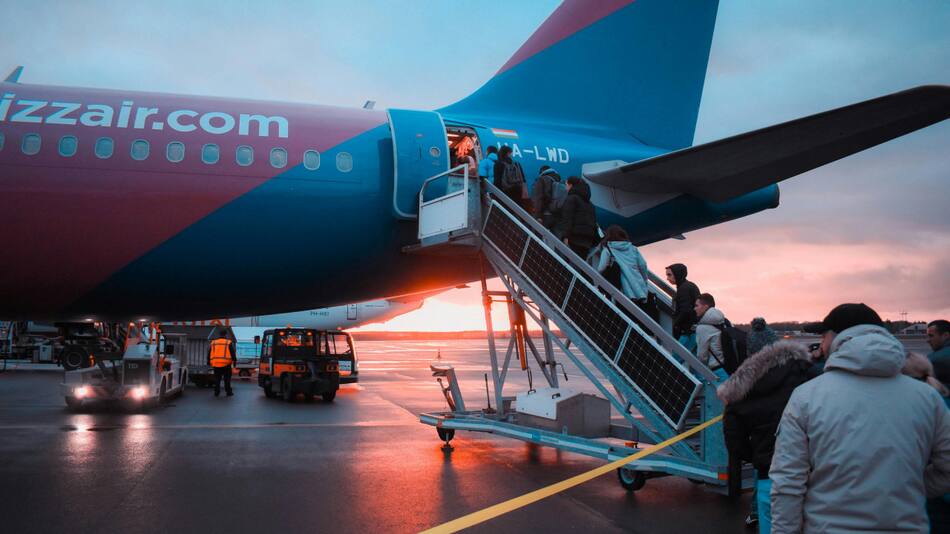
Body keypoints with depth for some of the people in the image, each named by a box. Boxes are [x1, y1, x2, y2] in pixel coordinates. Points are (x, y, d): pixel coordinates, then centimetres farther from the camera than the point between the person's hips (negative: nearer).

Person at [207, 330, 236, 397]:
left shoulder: (213, 343, 11)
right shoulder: (229, 343, 0)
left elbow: (209, 353, 14)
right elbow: (232, 353, -3)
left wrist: (208, 361, 21)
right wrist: (234, 361, 4)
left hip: (215, 364, 3)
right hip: (226, 364, -3)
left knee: (217, 379, 11)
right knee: (227, 379, 5)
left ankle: (216, 392, 10)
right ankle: (228, 392, 5)